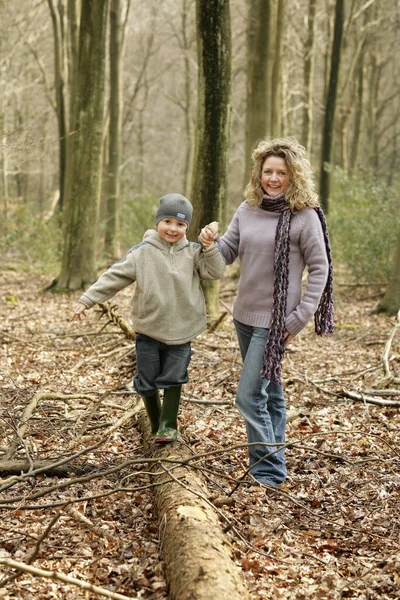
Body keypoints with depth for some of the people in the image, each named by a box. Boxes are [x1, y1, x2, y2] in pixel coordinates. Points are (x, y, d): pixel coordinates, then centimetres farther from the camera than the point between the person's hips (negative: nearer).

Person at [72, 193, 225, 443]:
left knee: (174, 379, 0)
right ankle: (156, 426, 27)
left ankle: (168, 426, 13)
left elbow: (216, 271, -7)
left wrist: (210, 246, -20)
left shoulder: (193, 252, 2)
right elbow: (114, 277, -5)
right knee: (147, 382, 8)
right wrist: (87, 300, -9)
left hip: (180, 331, 0)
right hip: (148, 330, 1)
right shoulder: (142, 252, -3)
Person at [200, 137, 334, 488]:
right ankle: (275, 465, 29)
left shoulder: (305, 216, -12)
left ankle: (268, 472, 3)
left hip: (276, 321, -6)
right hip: (245, 315, 7)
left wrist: (299, 319, -12)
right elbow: (227, 253, 9)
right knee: (269, 392, 17)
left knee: (249, 396, -10)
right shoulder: (248, 210, 5)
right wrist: (211, 242, -14)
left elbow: (320, 269, -9)